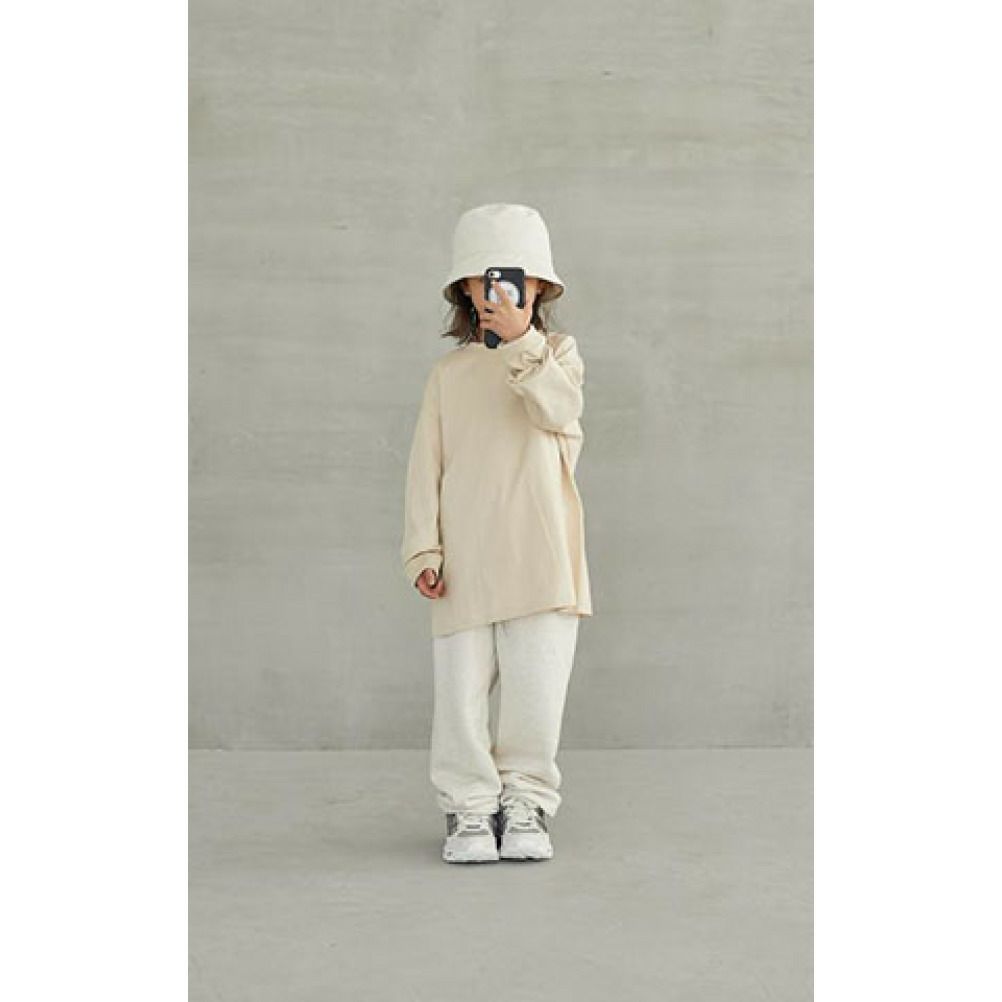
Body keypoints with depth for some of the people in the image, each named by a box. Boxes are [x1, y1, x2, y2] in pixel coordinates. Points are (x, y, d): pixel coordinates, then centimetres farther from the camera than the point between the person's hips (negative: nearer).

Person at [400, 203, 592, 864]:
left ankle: (526, 803, 18)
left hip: (540, 557, -1)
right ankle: (468, 807, 16)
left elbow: (560, 411, -13)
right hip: (466, 563, 1)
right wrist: (423, 550, -2)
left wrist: (520, 341, -21)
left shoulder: (556, 353, 9)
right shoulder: (449, 373, 11)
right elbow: (425, 467, 7)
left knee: (537, 690, 0)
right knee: (461, 692, 0)